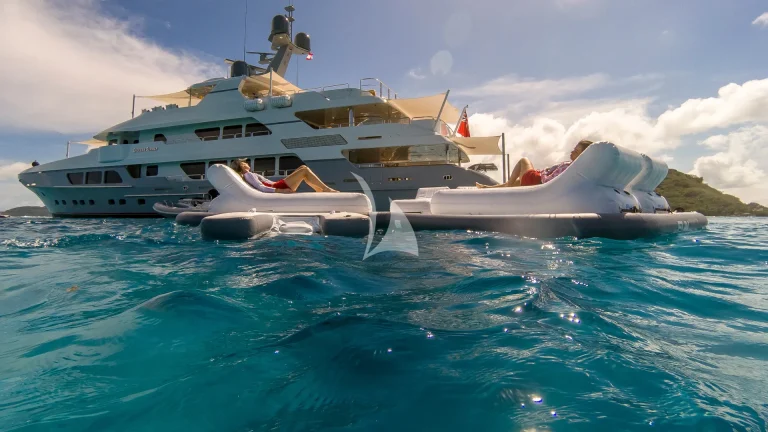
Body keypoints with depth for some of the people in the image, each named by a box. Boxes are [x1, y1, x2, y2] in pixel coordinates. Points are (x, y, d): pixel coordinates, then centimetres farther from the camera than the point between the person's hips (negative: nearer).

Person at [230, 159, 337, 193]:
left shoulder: (249, 175, 22)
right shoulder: (248, 175, -7)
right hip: (278, 188, -10)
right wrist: (281, 190, -29)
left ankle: (320, 190, 7)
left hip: (277, 185, 10)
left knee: (303, 167, 11)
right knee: (305, 170, -10)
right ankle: (327, 190, -8)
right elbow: (261, 188, -22)